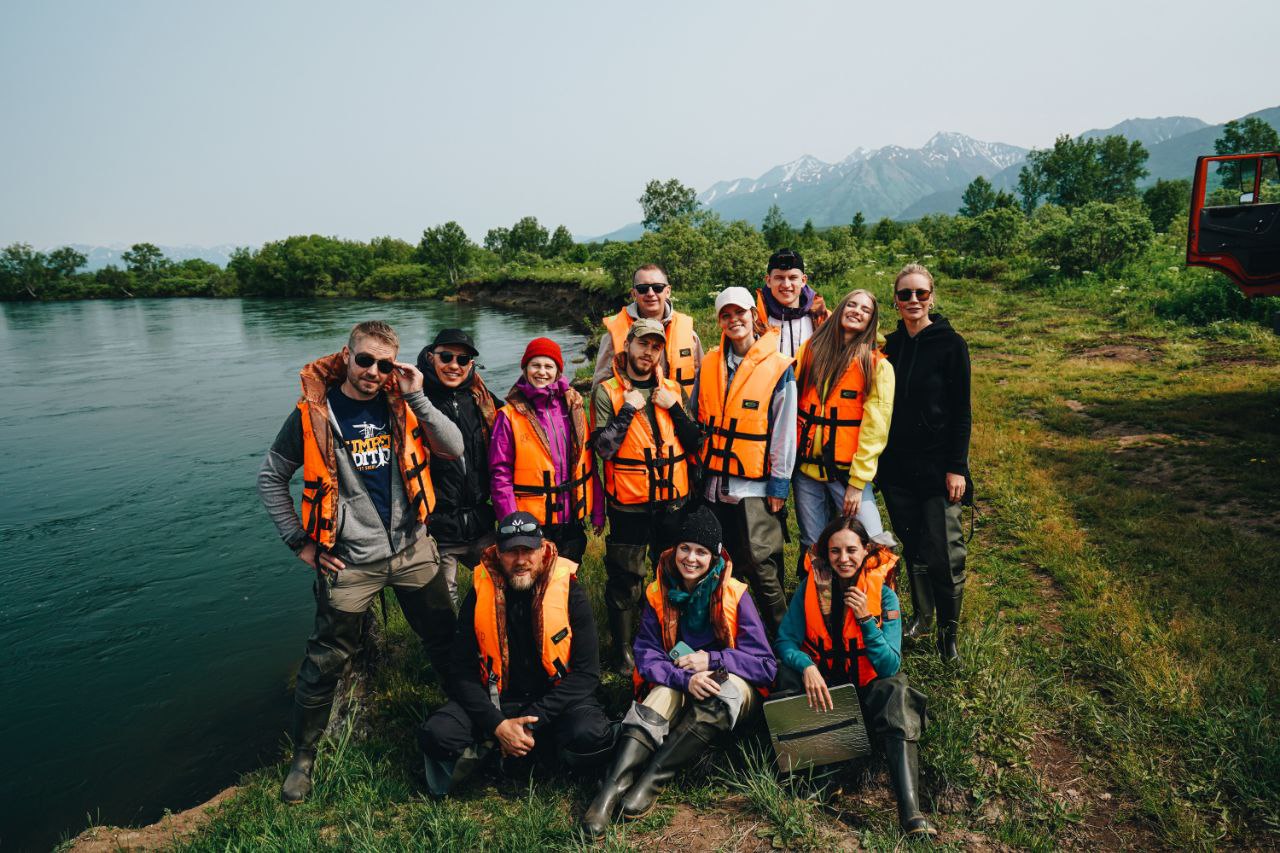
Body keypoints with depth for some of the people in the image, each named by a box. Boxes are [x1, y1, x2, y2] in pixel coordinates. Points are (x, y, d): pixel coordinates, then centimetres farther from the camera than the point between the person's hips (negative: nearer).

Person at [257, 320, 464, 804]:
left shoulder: (400, 405, -2)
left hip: (413, 551, 3)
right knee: (325, 662, 7)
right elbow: (270, 479, -1)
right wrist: (300, 543, -3)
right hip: (350, 562, -3)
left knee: (447, 641, 16)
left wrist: (417, 397, -19)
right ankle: (303, 756, 28)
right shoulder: (313, 413, -9)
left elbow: (454, 449, -11)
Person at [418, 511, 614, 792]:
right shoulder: (480, 595, -5)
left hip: (555, 698, -1)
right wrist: (497, 724, -19)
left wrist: (533, 720, -19)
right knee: (436, 735, -23)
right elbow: (462, 673, -4)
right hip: (496, 699, 2)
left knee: (594, 737, -32)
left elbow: (587, 672, -11)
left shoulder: (568, 591, -10)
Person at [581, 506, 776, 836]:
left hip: (735, 690, -1)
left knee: (727, 685, -34)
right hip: (676, 690, 2)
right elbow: (646, 656, -11)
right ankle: (611, 789, -43)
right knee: (666, 692, -32)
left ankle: (652, 779, -35)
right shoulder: (658, 594, -4)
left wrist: (712, 660, -23)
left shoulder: (734, 594, -11)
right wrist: (685, 677, -30)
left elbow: (766, 665, -11)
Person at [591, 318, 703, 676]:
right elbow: (604, 448, -13)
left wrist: (673, 407, -8)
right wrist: (629, 409, -17)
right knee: (625, 578, 4)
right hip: (629, 502, -4)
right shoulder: (608, 392, -3)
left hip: (673, 499, 4)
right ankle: (623, 649, 22)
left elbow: (695, 442, 3)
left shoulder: (672, 389, 8)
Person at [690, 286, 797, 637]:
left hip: (755, 485, -5)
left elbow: (784, 431, -5)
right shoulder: (709, 364, 8)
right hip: (713, 481, 5)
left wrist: (779, 484, -7)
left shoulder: (779, 368, -5)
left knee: (761, 564, -3)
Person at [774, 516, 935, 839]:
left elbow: (889, 667, -17)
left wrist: (866, 620, -30)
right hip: (820, 682, 1)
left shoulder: (883, 594, -12)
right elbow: (785, 640, -11)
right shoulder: (811, 585, -10)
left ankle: (910, 812, -41)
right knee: (788, 669, -28)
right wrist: (807, 667, -31)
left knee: (896, 692, -32)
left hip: (867, 687, -1)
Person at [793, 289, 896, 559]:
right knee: (812, 549, 8)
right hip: (807, 465, 2)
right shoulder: (811, 348, 9)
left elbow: (875, 428, -6)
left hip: (848, 470, -2)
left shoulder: (878, 365, -1)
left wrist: (857, 481, -11)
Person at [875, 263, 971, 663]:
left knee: (943, 554, -3)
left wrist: (957, 467, -11)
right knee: (912, 547, 15)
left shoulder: (950, 344, -5)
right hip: (896, 465, 4)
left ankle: (948, 631, 15)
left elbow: (961, 412, -6)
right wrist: (877, 458, 9)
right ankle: (921, 615, 32)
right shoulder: (888, 344, 7)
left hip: (937, 465, -4)